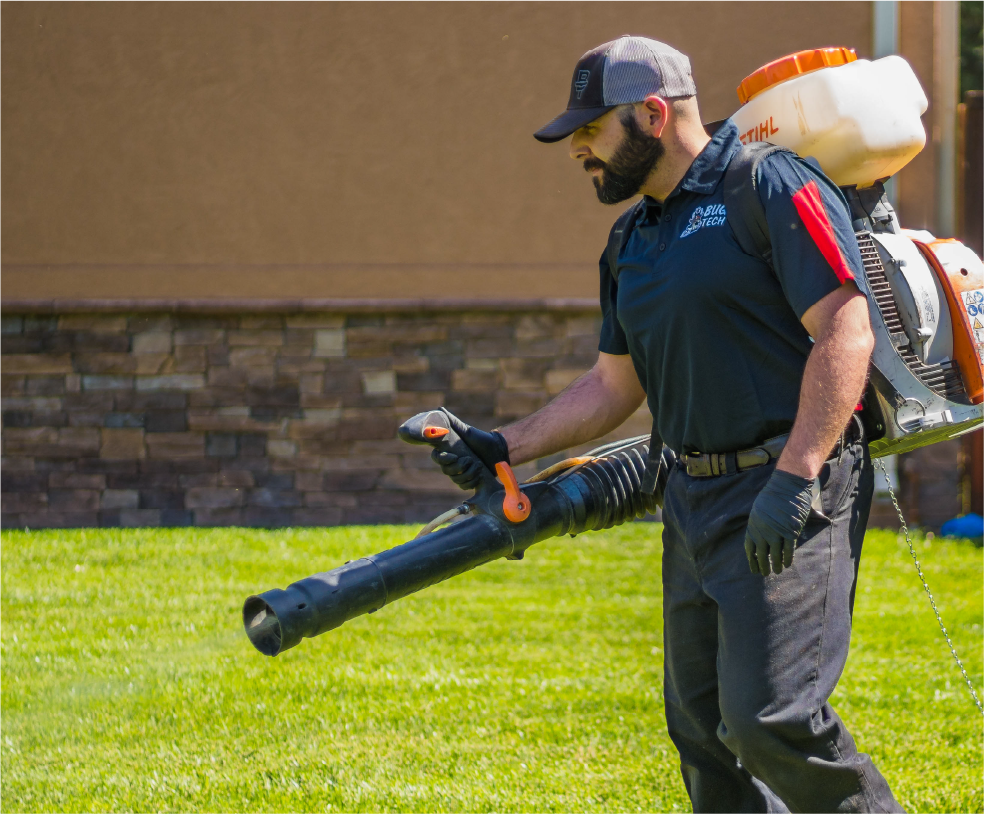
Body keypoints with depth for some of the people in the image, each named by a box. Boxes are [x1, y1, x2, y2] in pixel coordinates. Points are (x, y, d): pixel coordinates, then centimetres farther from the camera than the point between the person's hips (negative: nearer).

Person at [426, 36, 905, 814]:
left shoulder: (770, 187, -9)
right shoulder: (632, 244, 18)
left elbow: (845, 333, -17)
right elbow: (612, 387, 24)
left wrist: (794, 479, -24)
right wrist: (504, 446, 13)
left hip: (794, 494, -9)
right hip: (697, 500, 9)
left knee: (771, 714, -18)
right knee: (702, 726, 9)